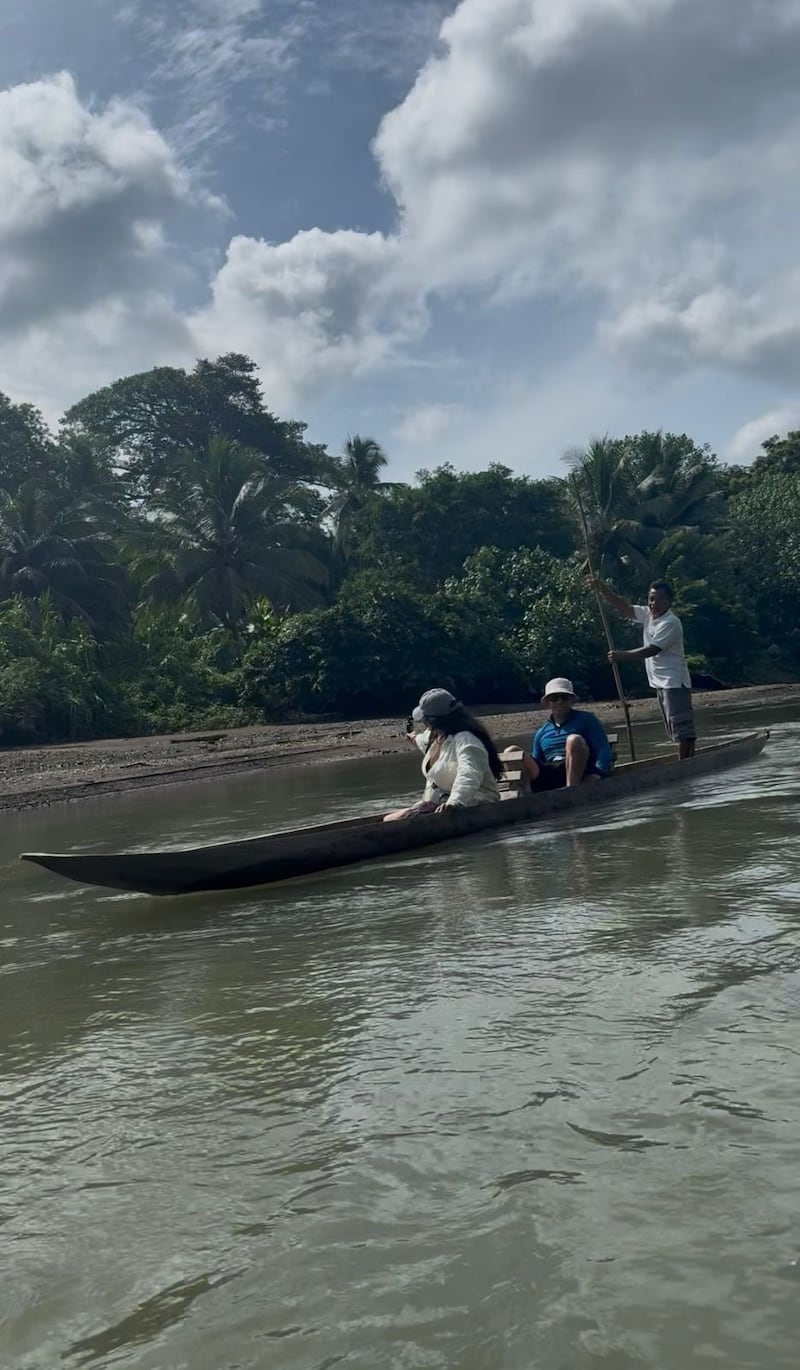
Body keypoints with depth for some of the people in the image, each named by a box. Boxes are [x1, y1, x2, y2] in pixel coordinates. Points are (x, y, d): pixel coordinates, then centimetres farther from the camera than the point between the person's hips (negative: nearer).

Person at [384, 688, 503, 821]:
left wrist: (453, 802, -57)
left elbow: (468, 775, -40)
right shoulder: (436, 736, 12)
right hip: (439, 803, 10)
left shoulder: (465, 740, -22)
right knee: (388, 820, -5)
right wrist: (415, 738, 61)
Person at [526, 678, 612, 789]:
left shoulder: (586, 719, 12)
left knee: (574, 740, -30)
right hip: (549, 778, 4)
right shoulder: (541, 733, 25)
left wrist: (597, 776, -18)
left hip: (580, 775, -3)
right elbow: (536, 764, 25)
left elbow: (604, 750, 1)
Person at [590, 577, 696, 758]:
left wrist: (622, 656, -21)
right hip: (660, 683, 9)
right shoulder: (647, 614, 9)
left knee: (683, 729, -10)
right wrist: (603, 589, -7)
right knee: (677, 730, 11)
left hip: (674, 683, -9)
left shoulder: (671, 623, -16)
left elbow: (652, 650, -21)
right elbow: (623, 608, 6)